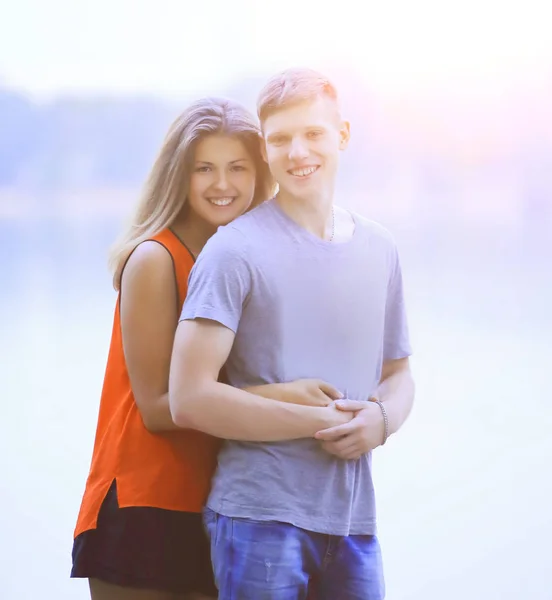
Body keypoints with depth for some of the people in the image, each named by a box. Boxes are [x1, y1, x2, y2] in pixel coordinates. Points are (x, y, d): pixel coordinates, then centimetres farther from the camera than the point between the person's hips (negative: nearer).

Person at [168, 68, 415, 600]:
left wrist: (381, 420, -3)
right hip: (260, 515, -5)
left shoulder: (379, 251, 11)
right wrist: (319, 423, -13)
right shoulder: (236, 249, -7)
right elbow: (189, 399, -13)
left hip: (353, 520, 5)